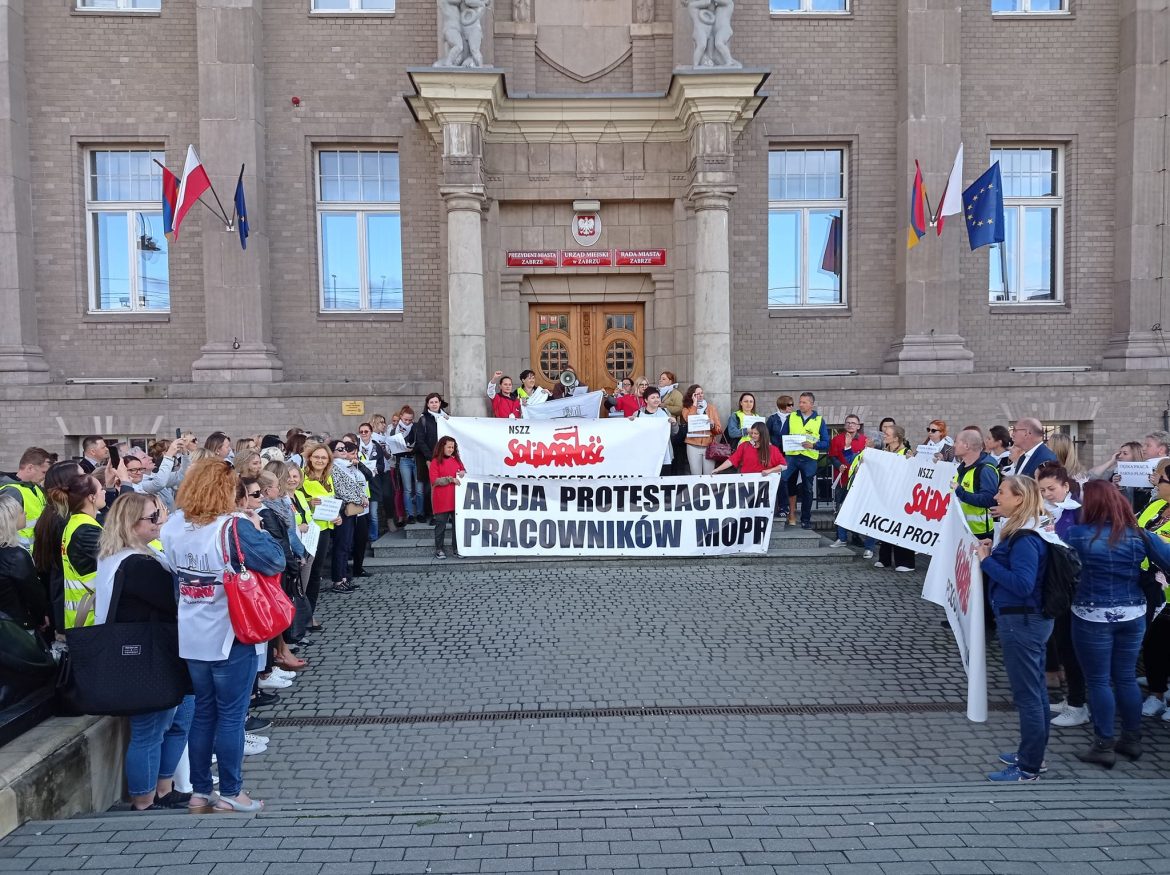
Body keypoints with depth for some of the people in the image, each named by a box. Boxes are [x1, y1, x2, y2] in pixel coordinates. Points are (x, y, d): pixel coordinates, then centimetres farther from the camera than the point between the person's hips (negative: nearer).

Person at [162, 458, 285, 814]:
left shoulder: (173, 527, 0)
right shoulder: (234, 526, -19)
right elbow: (275, 561, -18)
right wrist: (258, 530, -3)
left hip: (192, 638, 6)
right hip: (230, 637, -6)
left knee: (203, 712, 16)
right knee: (231, 715, 5)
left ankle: (199, 792, 24)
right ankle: (230, 794, 13)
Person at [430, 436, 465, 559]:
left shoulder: (457, 460, 11)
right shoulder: (435, 462, -4)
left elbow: (464, 473, 21)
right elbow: (434, 480, -11)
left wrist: (463, 473, -3)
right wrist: (450, 479, -20)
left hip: (456, 499, 4)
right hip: (441, 501, -4)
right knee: (441, 525, 4)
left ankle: (456, 549, 15)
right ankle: (438, 549, 14)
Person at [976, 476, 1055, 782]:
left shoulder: (1024, 539, -21)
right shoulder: (1020, 532, 9)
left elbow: (1022, 584, -28)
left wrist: (987, 561, -22)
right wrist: (994, 553, 2)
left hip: (1022, 622, -10)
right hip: (1033, 619, 10)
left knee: (1027, 695, -1)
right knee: (1036, 691, 19)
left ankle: (1029, 768, 9)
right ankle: (1033, 755, 32)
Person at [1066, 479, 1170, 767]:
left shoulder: (1079, 534, -14)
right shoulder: (1139, 534, -4)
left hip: (1093, 618, -4)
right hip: (1133, 616, 5)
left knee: (1097, 681, 6)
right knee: (1127, 678, 17)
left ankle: (1104, 747, 12)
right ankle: (1132, 740, 29)